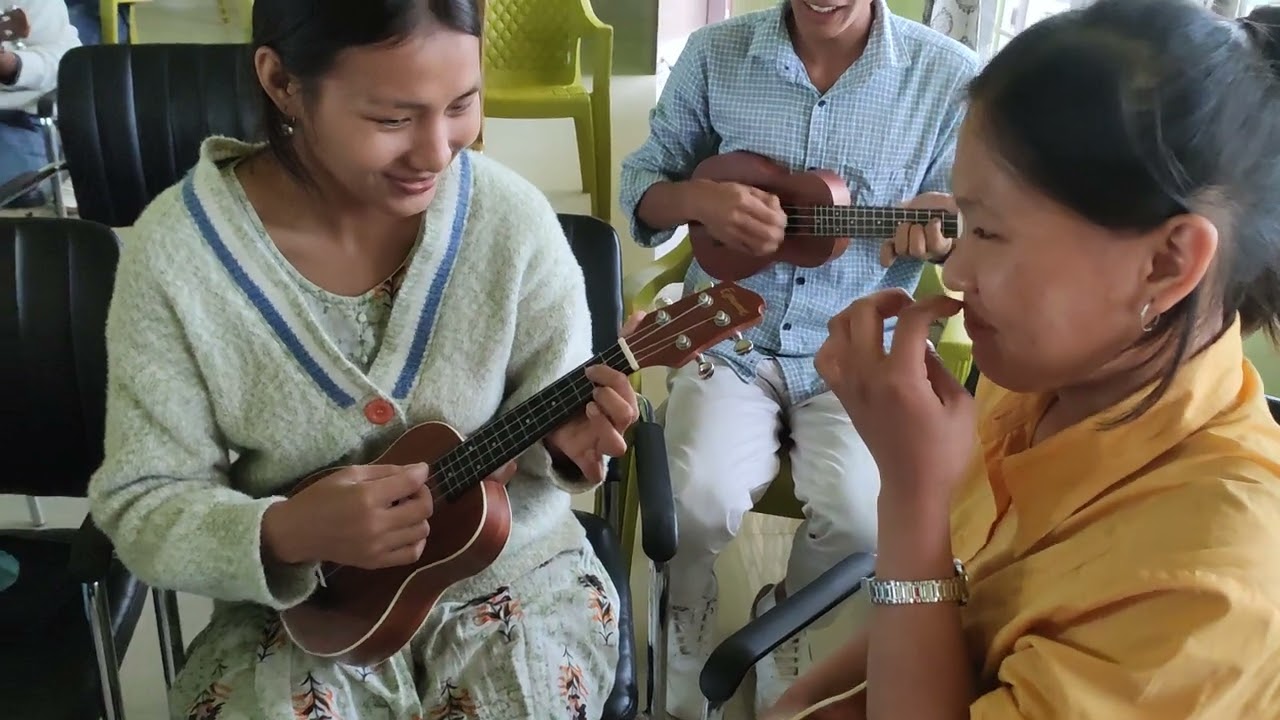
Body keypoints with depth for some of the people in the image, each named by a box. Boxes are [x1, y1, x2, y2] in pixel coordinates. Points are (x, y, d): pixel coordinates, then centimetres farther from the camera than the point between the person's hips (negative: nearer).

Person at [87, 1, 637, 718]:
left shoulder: (514, 218, -14)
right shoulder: (176, 248, -16)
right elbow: (140, 502, -10)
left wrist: (564, 437, -27)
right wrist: (285, 535, -28)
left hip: (512, 569, 1)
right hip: (298, 605, 0)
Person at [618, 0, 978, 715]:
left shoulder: (951, 76, -7)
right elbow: (642, 183, 7)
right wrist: (700, 199, -16)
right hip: (730, 332, 1)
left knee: (861, 508, -23)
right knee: (700, 497, -24)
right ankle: (686, 632, 13)